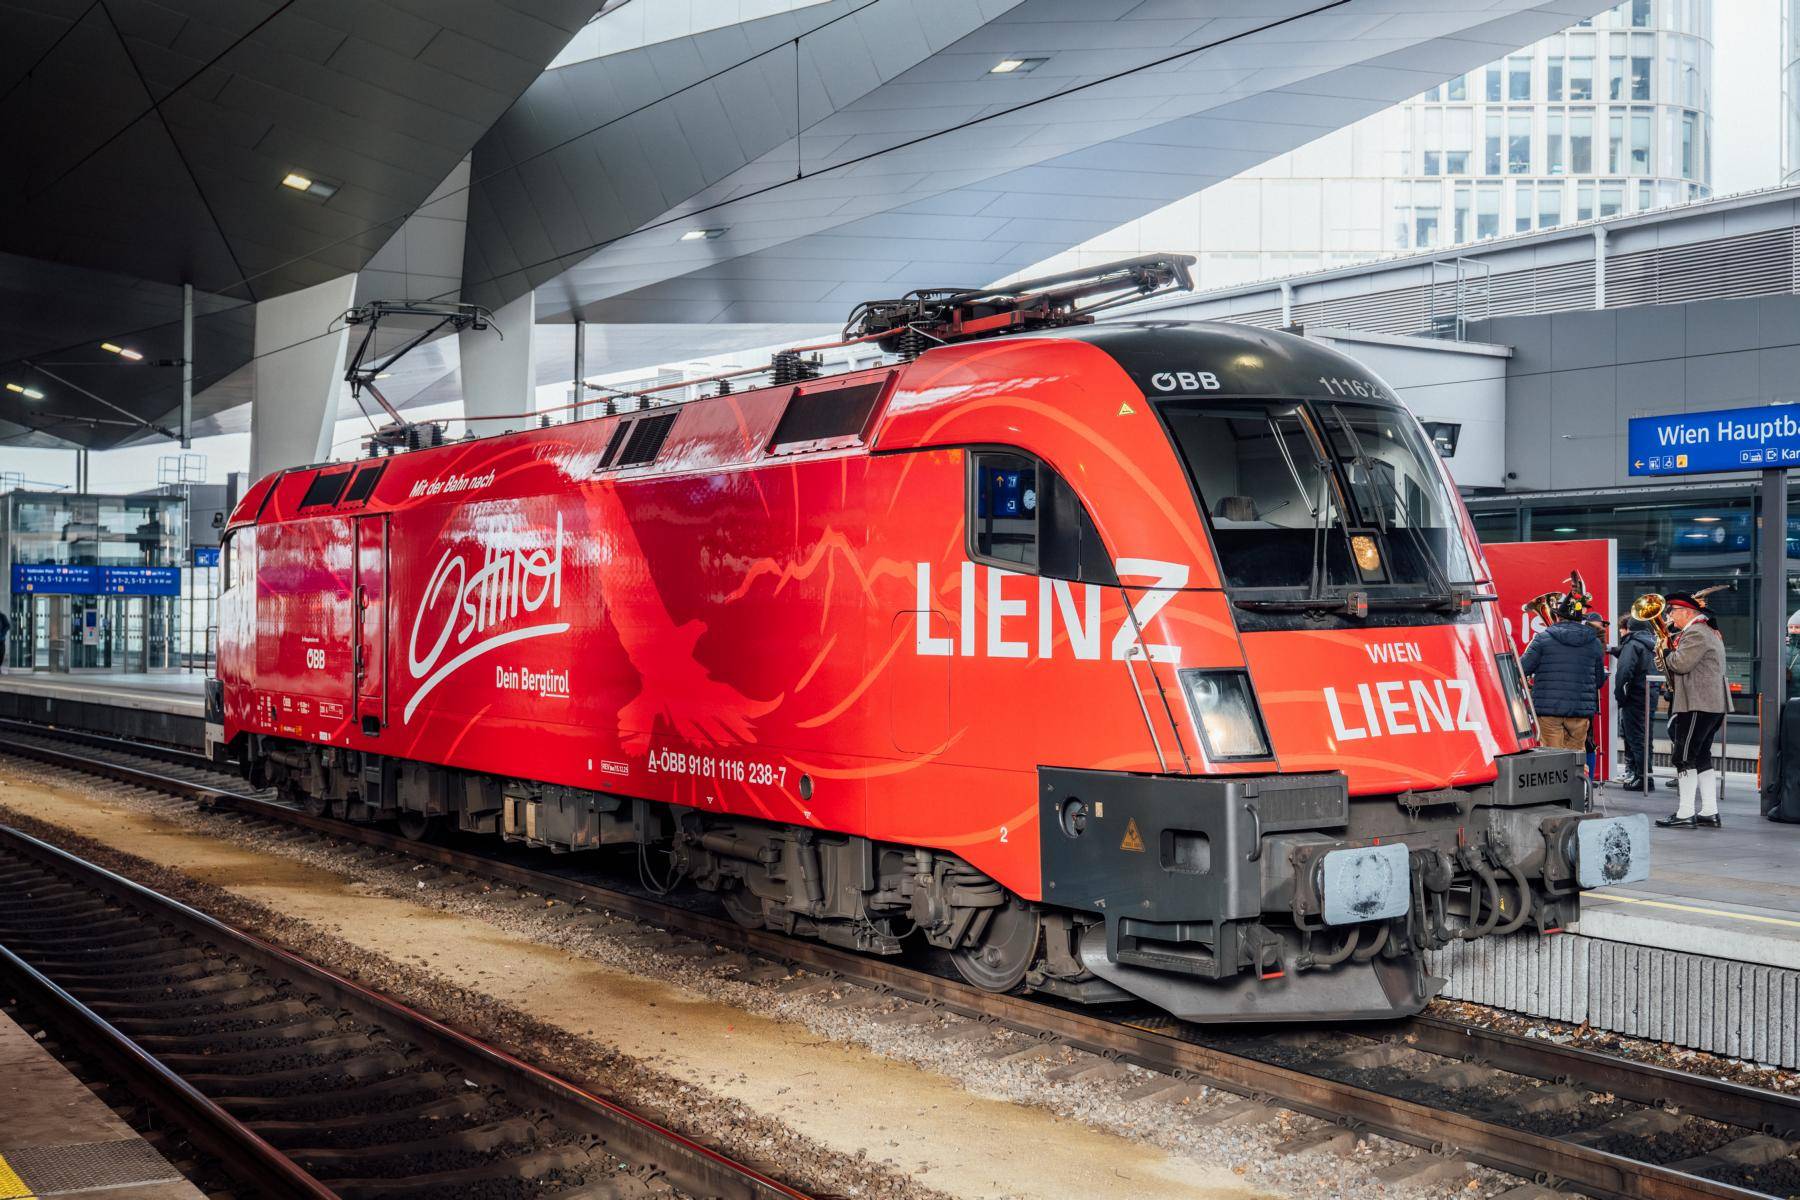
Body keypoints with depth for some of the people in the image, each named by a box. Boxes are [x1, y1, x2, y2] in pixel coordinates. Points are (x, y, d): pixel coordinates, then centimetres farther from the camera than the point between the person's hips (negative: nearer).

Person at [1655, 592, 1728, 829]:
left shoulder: (1695, 633, -14)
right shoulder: (1709, 632, 21)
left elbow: (1680, 664, -22)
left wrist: (1665, 652, -4)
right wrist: (1671, 652, 7)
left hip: (1697, 705, -11)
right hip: (1712, 704, 11)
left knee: (1684, 757, -8)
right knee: (1702, 757, 13)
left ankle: (1685, 814, -8)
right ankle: (1709, 813, 13)